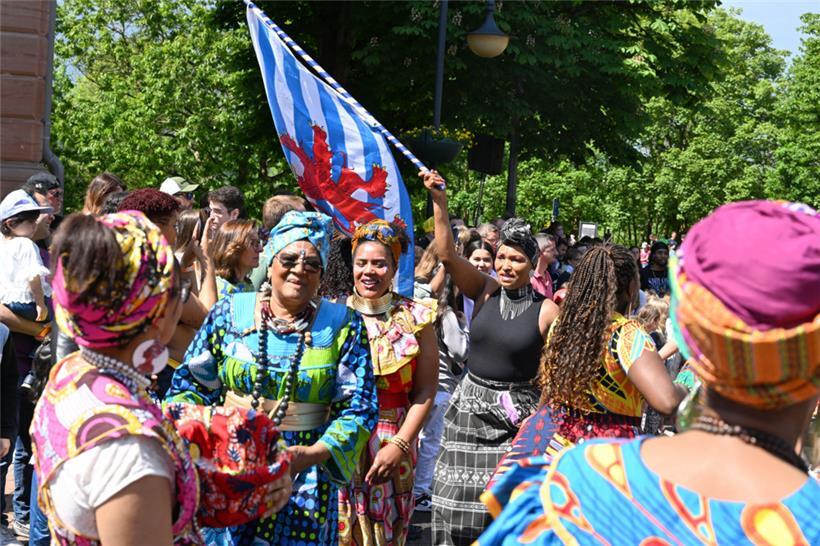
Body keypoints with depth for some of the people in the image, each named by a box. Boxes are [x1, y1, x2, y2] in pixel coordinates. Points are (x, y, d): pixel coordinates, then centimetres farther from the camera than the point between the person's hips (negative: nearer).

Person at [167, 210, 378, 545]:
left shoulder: (343, 325, -3)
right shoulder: (230, 312, 0)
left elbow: (359, 408, -5)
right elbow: (190, 384, 6)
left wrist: (314, 454, -19)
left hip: (305, 476, -1)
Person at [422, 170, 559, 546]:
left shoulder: (546, 310, -6)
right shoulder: (485, 291, 1)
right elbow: (448, 255, -10)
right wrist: (439, 202, -19)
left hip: (516, 414, -3)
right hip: (470, 408, 3)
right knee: (458, 502, 7)